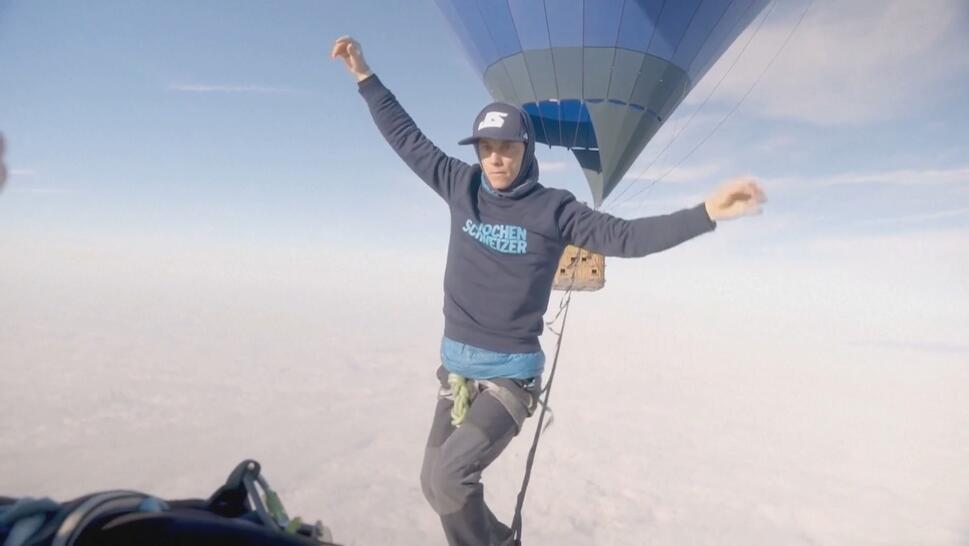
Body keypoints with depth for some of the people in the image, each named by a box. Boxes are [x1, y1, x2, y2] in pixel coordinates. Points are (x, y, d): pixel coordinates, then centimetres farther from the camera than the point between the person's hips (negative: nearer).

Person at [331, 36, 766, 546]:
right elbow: (407, 137, 9)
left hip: (511, 373, -5)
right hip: (455, 366, 5)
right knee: (435, 483, 12)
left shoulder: (553, 208, -9)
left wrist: (707, 212, -22)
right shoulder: (461, 186, 0)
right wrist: (365, 76, 11)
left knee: (450, 474, -21)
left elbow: (627, 236, -13)